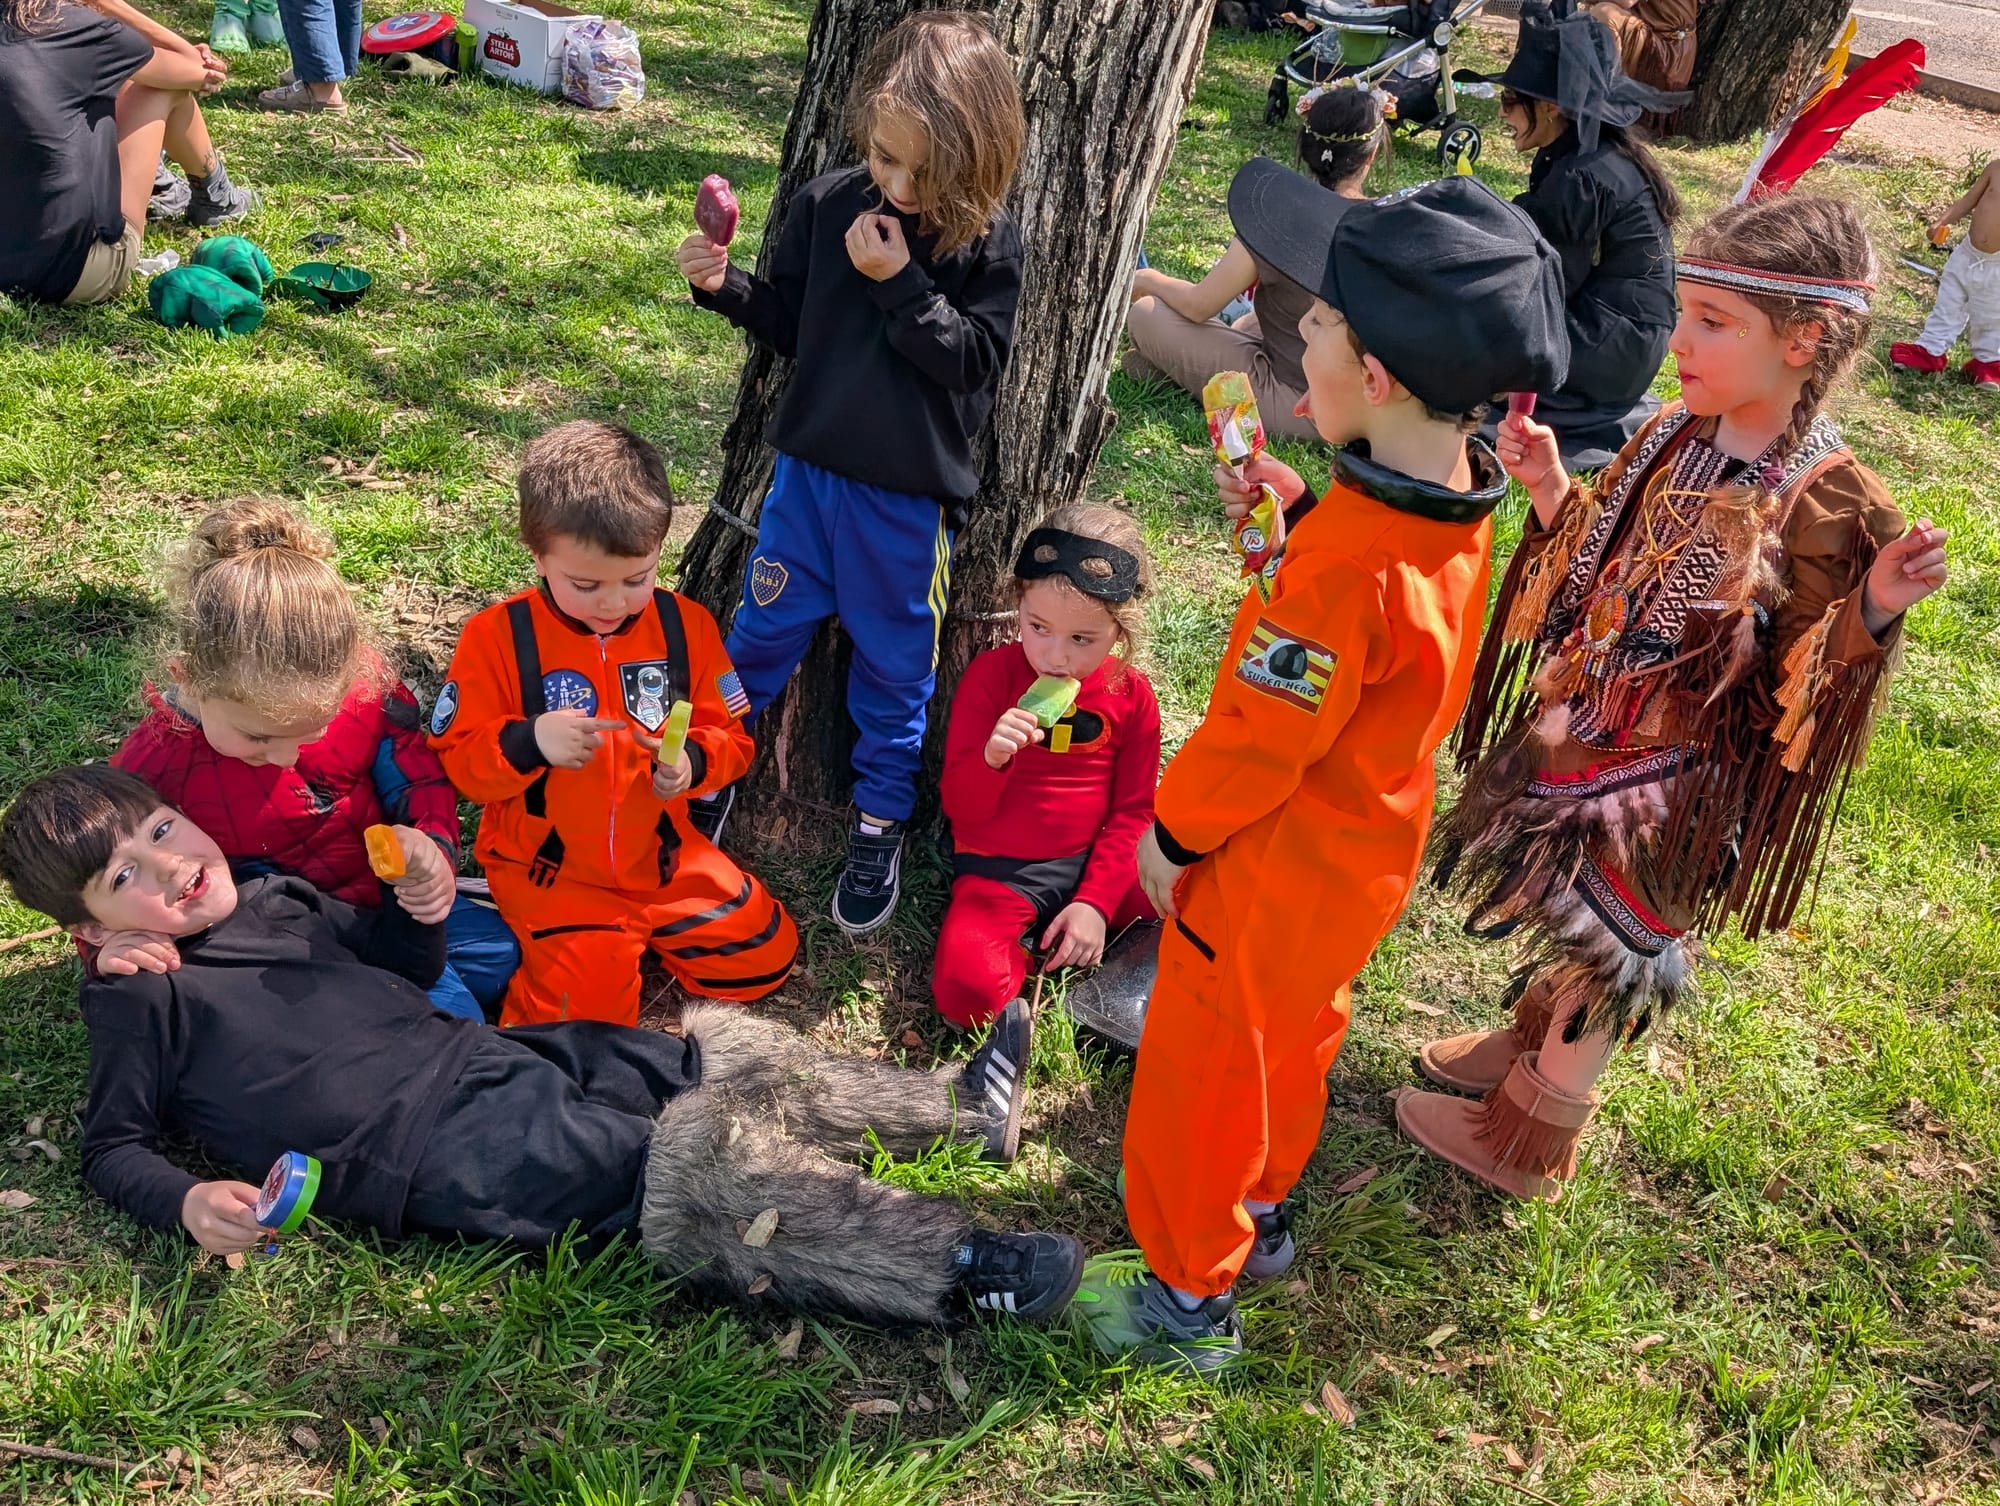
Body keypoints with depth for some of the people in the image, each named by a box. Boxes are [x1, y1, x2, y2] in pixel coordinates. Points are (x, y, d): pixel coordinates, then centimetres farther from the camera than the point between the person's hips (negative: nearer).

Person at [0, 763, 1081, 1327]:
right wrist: (192, 1203, -17)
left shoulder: (276, 898, 19)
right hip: (458, 1159, -8)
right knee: (707, 1172, -22)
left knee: (744, 1063, 2)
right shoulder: (136, 1000, 2)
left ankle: (957, 1106, 15)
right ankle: (960, 1268, -22)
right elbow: (112, 1151, 4)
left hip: (505, 1061, 8)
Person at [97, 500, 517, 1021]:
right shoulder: (149, 768, -22)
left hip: (389, 901, 5)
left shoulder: (363, 684, -17)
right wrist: (112, 950, -29)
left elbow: (420, 778, 1)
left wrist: (432, 848, -20)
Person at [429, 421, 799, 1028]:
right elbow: (457, 759, -9)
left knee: (766, 951, 1)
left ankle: (636, 929, 17)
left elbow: (729, 736, 4)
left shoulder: (685, 625, -3)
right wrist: (528, 742, -29)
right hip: (548, 866, -4)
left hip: (660, 853, 4)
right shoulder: (498, 636, -11)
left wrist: (692, 762, -19)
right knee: (590, 1003, -23)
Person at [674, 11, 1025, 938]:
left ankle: (880, 823, 29)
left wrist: (901, 284, -24)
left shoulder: (988, 243, -12)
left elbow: (975, 358, -16)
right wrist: (725, 288, -11)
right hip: (811, 468, 2)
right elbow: (789, 325, 6)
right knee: (763, 629, 15)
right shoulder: (826, 206, -5)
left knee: (894, 665, 12)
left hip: (912, 496, -2)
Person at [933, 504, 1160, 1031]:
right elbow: (962, 809, -7)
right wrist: (991, 757, -30)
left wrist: (1095, 902, -11)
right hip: (999, 869, -3)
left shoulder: (1131, 696, -1)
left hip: (1094, 864, 3)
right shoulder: (991, 675, -8)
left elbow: (1132, 811, 3)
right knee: (966, 988, -30)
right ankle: (1035, 958, 2)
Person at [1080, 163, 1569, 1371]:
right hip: (1362, 862, 9)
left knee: (1202, 1076, 11)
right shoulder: (1452, 505, -8)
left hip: (1273, 878, -9)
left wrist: (1173, 832, -11)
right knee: (1293, 1043, 29)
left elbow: (1259, 735, -26)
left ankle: (1192, 1297, 30)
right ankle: (1261, 1214, 51)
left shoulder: (1348, 567, -36)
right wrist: (1300, 515, -4)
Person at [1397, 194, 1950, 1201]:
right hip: (1582, 728, 6)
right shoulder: (1672, 436, -4)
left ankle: (1530, 1137, 32)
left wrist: (1871, 613, -34)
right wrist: (1553, 492, -3)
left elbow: (1798, 684, -17)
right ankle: (1535, 1043, 51)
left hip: (1675, 776, -6)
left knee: (1603, 941, 12)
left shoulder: (1828, 504, -22)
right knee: (1570, 923, 24)